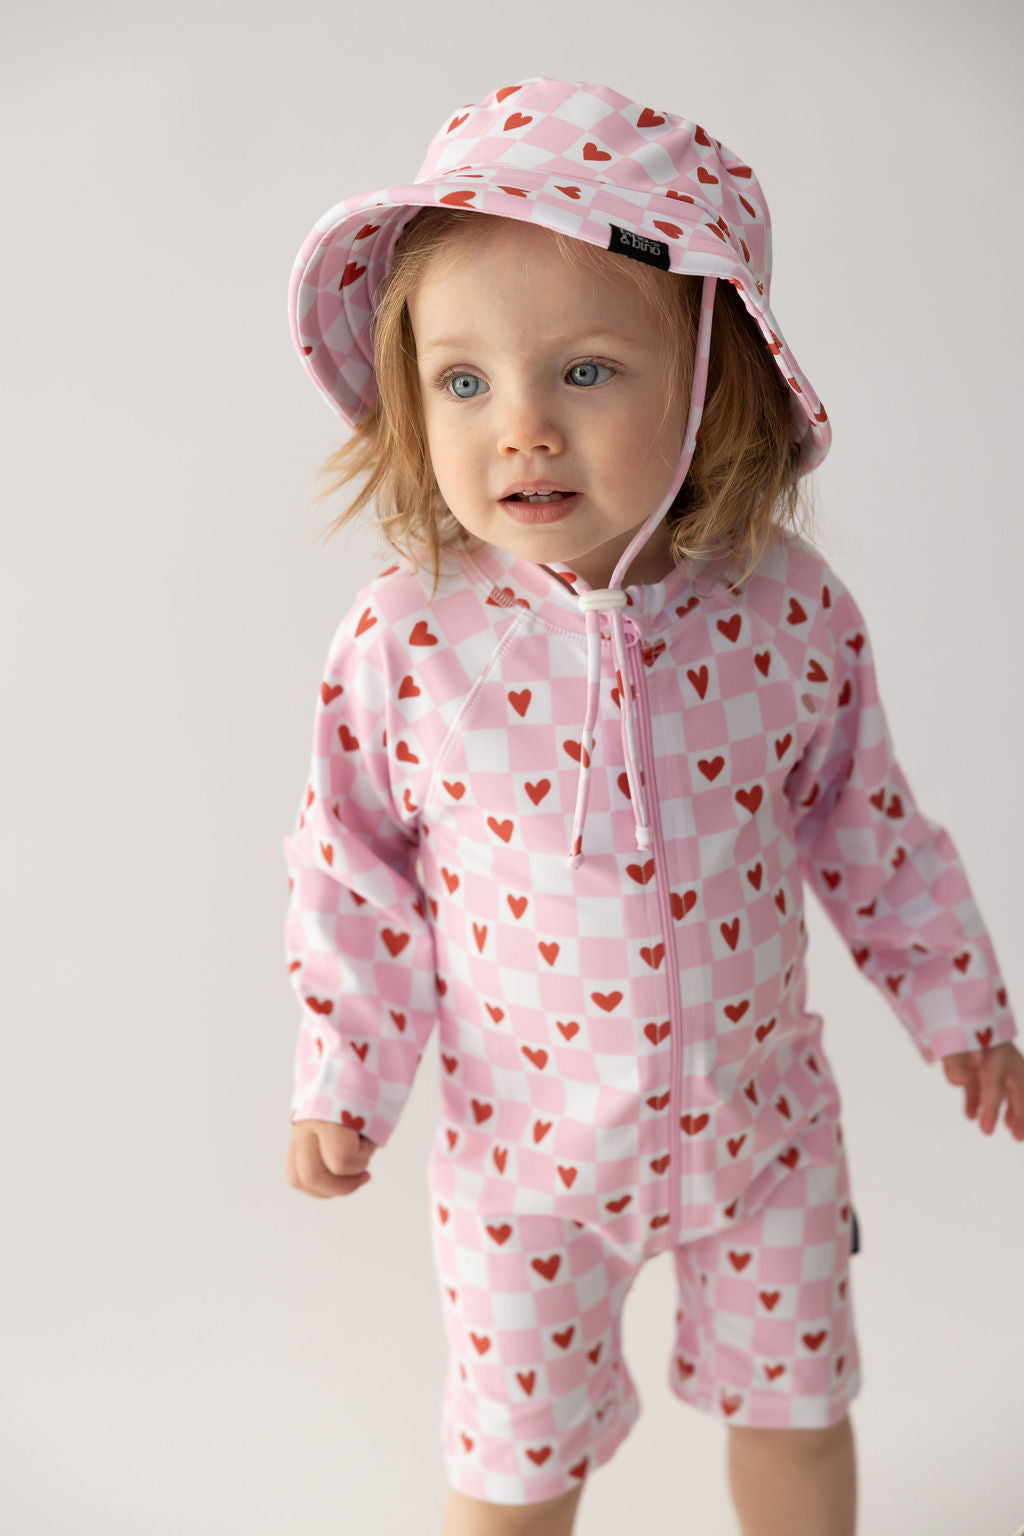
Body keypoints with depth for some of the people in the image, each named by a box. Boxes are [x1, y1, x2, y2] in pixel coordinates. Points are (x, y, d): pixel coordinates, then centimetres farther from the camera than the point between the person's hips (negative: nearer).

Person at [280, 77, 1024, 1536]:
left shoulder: (790, 610, -16)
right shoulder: (406, 639, -20)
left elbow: (863, 820, 0)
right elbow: (358, 870, -7)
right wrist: (342, 1084, -5)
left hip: (758, 1113, 2)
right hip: (523, 1140, -1)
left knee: (795, 1403, 23)